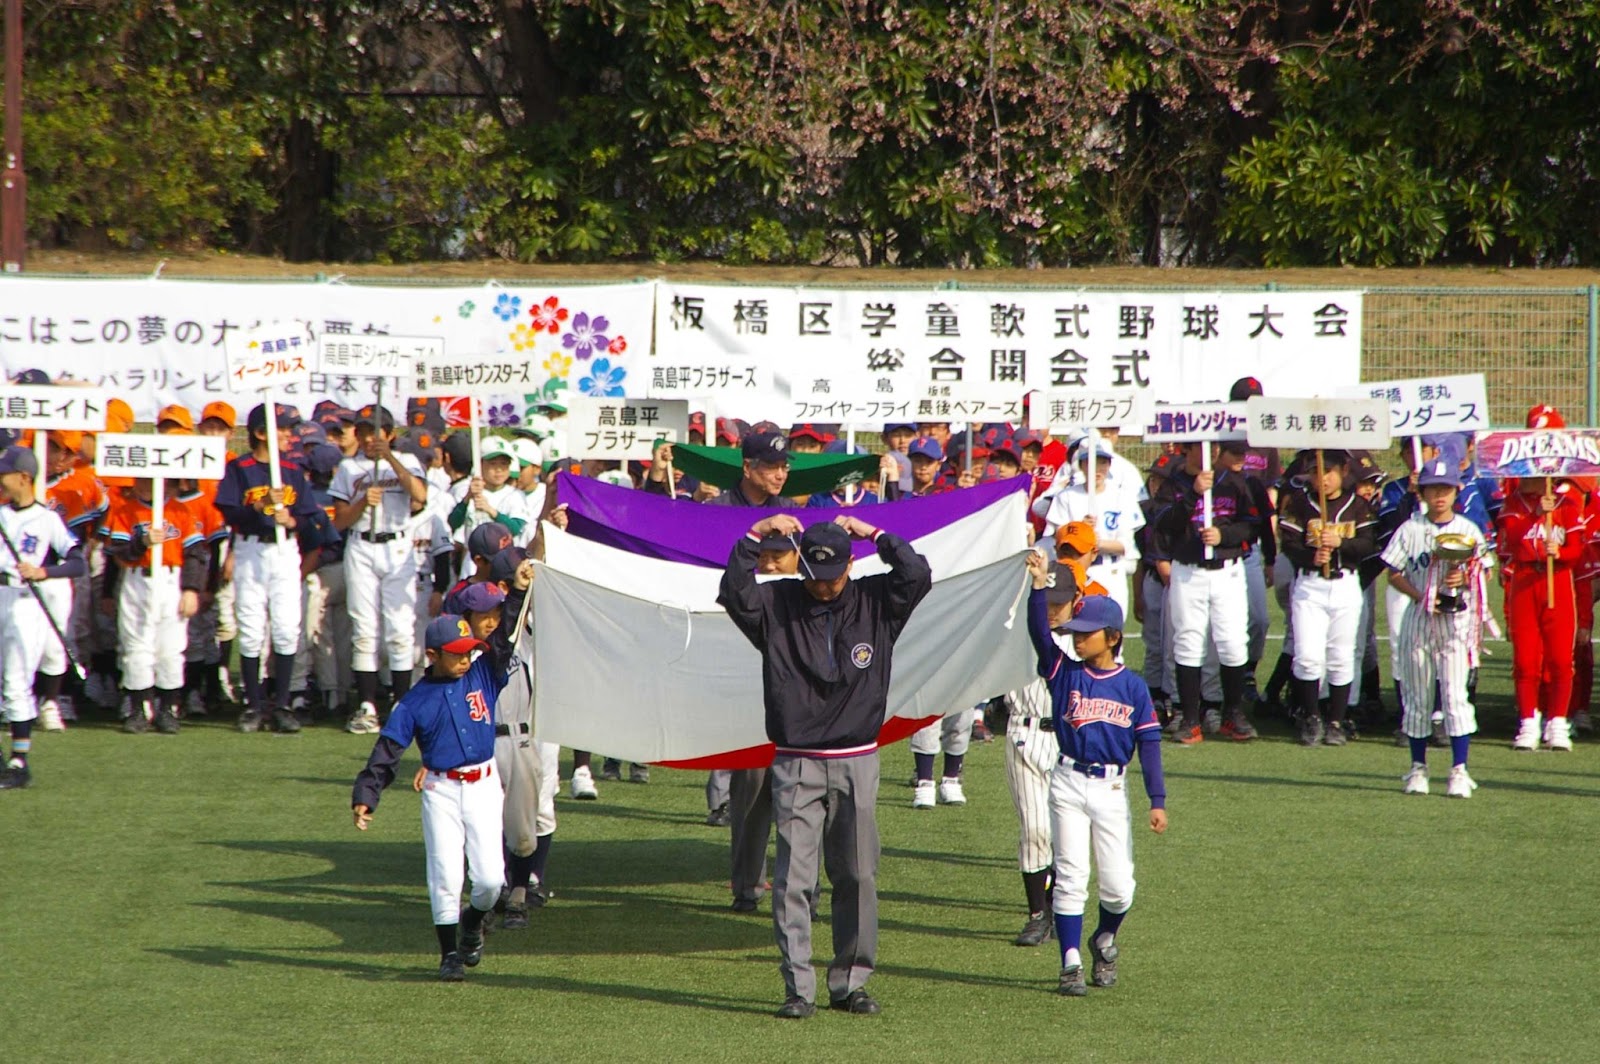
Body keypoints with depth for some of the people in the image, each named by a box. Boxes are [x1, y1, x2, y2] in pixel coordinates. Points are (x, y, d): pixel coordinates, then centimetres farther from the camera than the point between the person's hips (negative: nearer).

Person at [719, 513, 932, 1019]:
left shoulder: (874, 603, 5)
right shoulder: (777, 604, 2)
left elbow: (918, 577, -8)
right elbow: (734, 594, -13)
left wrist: (876, 535, -4)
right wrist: (755, 537, -16)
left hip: (857, 765, 2)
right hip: (796, 764, -2)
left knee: (857, 878, 6)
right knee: (793, 879, -6)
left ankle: (849, 983, 16)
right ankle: (798, 989, -6)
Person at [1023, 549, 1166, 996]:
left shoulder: (1133, 687, 2)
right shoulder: (1064, 672, 3)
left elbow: (1148, 743, 1)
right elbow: (1039, 632, -11)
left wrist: (1157, 800, -3)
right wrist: (1040, 585, -24)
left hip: (1111, 789, 0)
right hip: (1069, 784, 0)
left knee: (1118, 887, 1)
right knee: (1071, 878, -3)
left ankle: (1105, 942, 30)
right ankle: (1071, 963, 2)